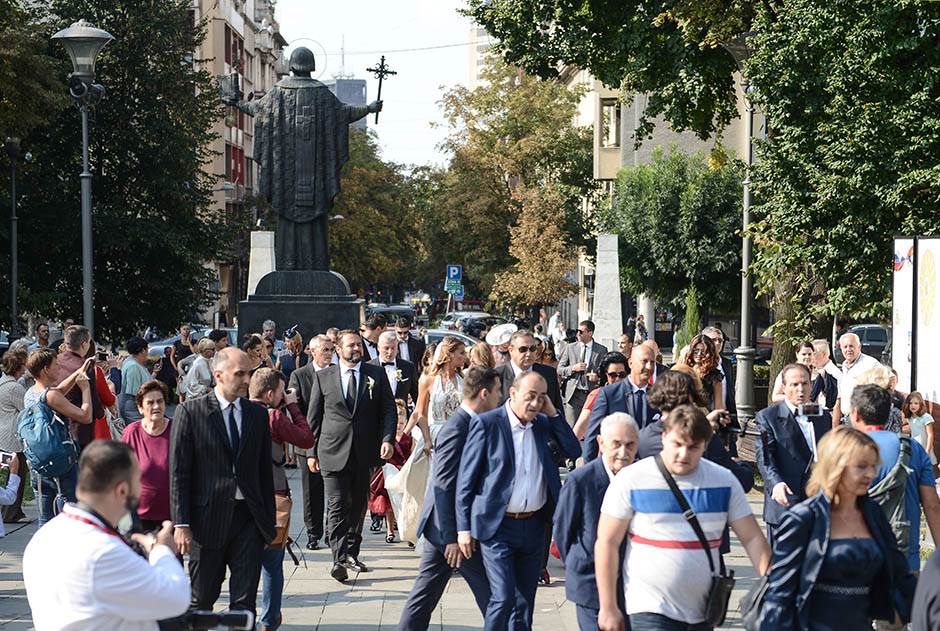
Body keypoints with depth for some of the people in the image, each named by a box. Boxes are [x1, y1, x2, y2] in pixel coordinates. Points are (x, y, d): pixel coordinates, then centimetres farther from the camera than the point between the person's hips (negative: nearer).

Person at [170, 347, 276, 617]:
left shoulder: (258, 414, 10)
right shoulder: (190, 412, -3)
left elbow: (265, 471, 13)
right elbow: (178, 472, -5)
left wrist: (269, 520, 11)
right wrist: (181, 524, -11)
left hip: (249, 517, 3)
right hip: (208, 518, -3)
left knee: (244, 603, 1)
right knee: (201, 601, 9)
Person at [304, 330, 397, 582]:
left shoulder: (376, 375, 7)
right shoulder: (323, 377, 5)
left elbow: (389, 410, 6)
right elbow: (313, 417, 7)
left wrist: (387, 439, -9)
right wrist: (311, 452, 4)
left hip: (364, 453, 2)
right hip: (334, 452, -2)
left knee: (358, 505, 11)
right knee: (337, 506, -10)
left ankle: (351, 553, 24)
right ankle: (340, 559, -13)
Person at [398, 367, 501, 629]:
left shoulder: (469, 424, 9)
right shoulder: (457, 428, -19)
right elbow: (444, 486, -22)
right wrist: (453, 537, -21)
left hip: (442, 527, 9)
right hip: (452, 528, -9)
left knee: (426, 593, 12)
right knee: (490, 594, 1)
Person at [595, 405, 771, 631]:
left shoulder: (724, 481, 2)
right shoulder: (631, 480, -7)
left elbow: (753, 539, 2)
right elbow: (607, 543, -5)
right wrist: (608, 608, -7)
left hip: (703, 612, 4)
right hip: (651, 612, -4)